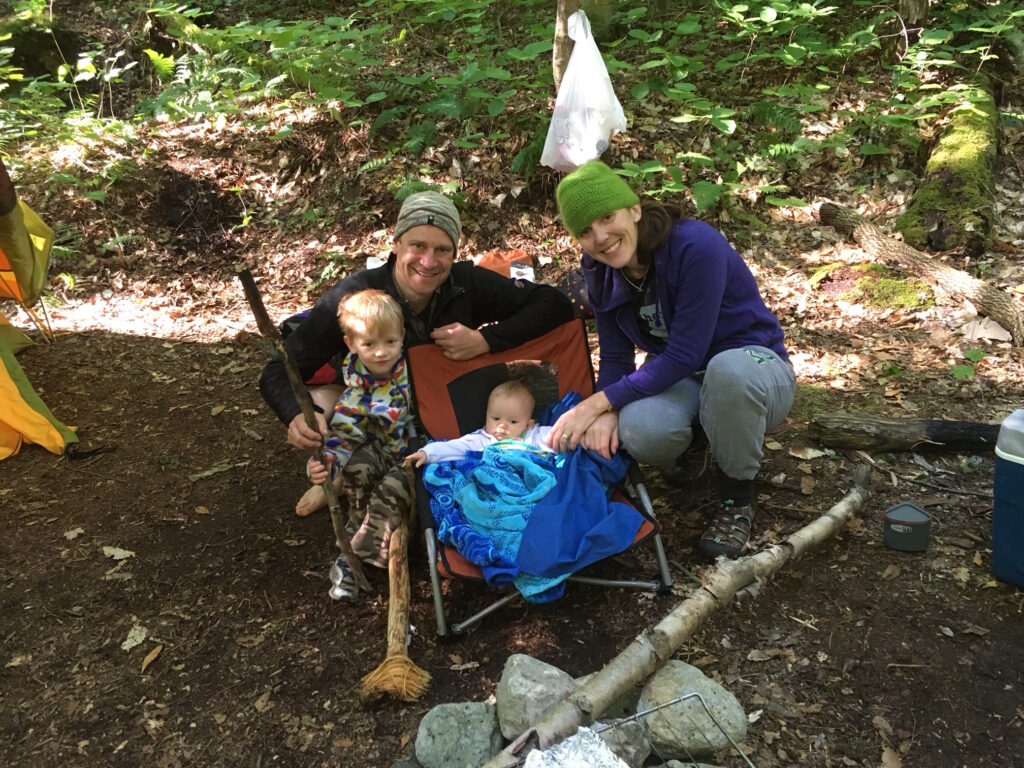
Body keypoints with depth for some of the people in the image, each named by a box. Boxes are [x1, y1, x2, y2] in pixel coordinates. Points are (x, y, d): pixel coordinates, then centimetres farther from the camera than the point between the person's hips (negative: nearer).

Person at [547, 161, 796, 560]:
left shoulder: (697, 246, -27)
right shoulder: (600, 272, -6)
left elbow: (685, 354, -29)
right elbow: (615, 357, -3)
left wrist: (597, 403, -27)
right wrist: (607, 412, -25)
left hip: (754, 369, -4)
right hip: (680, 378, 4)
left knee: (729, 368, -42)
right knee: (639, 429, -32)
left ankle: (736, 497, -14)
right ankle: (689, 444, 8)